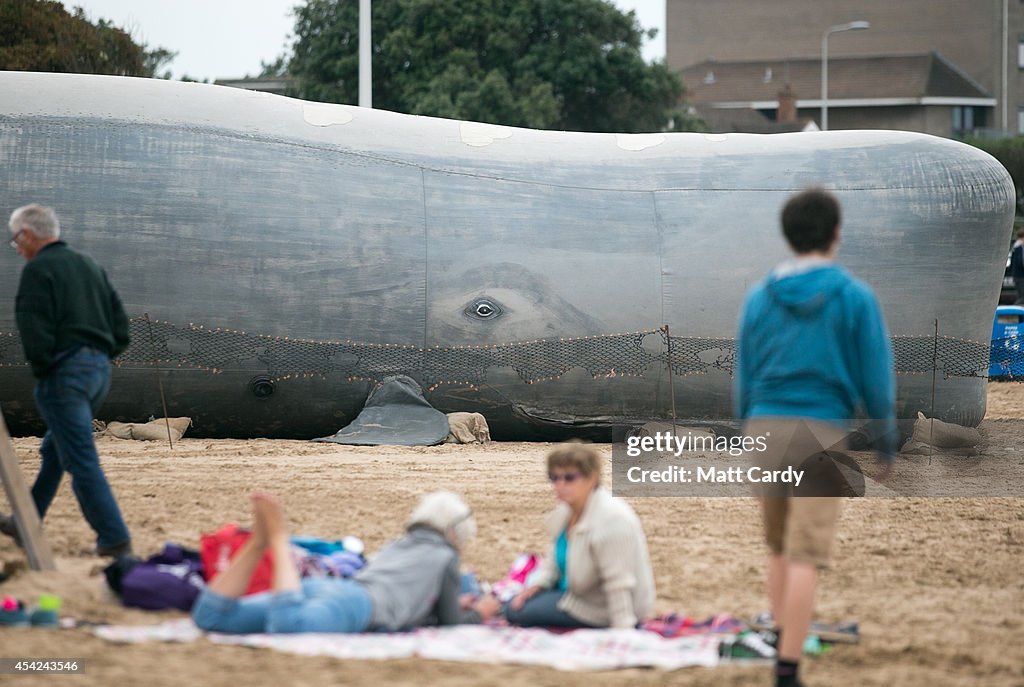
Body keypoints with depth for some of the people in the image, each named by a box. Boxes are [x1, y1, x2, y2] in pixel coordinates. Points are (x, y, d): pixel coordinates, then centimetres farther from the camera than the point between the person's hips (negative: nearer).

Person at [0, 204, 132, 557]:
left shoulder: (38, 270, -8)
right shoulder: (90, 266, 16)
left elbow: (34, 333, -17)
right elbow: (121, 327, 15)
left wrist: (41, 369, -3)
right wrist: (100, 355, 15)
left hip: (64, 372, -9)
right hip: (100, 369, 9)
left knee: (81, 461, -7)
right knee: (54, 451, 21)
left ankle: (114, 538, -11)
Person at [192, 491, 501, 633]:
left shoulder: (394, 547, 40)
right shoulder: (445, 557, 20)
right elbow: (451, 622, 23)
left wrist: (450, 604, 60)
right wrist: (478, 613, 42)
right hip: (358, 605, -7)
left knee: (209, 617, -7)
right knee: (287, 623, -40)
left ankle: (260, 540, -21)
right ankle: (278, 539, -33)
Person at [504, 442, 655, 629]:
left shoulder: (611, 520, -32)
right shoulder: (565, 512, 0)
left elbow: (618, 585, -32)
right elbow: (555, 559, 15)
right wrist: (536, 584, -1)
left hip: (600, 611, -10)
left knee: (515, 612, -12)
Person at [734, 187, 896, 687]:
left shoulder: (759, 298, 8)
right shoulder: (854, 298, -1)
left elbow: (743, 378, 12)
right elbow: (876, 377, 0)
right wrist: (886, 444, 10)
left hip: (764, 427, 4)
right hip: (821, 431, -3)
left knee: (779, 546, 22)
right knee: (806, 556, -5)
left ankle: (783, 641, 25)